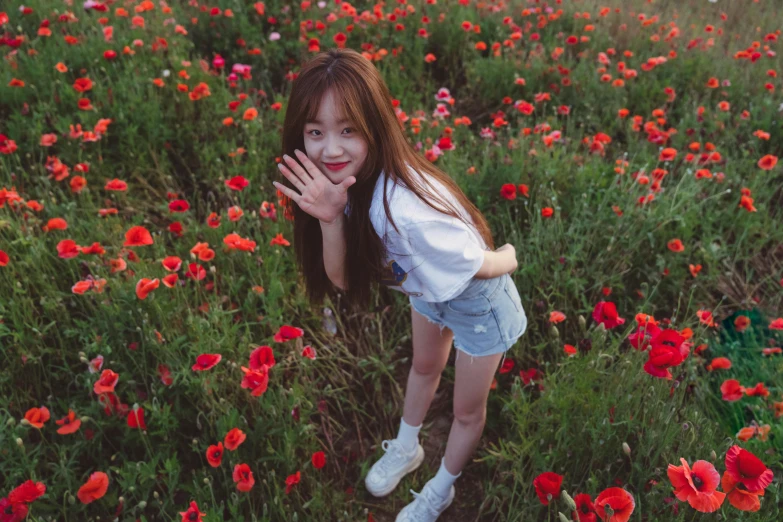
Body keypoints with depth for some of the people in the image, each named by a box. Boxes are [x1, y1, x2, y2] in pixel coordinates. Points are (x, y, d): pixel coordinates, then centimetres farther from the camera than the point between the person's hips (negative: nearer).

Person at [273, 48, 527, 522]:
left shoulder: (407, 210, -44)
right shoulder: (350, 180, -20)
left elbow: (484, 265, -30)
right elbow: (341, 279, -21)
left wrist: (508, 258, -8)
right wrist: (330, 218, -37)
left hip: (478, 302, -6)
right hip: (428, 290, 6)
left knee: (468, 412, 17)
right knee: (425, 368, 31)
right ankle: (407, 448, 59)